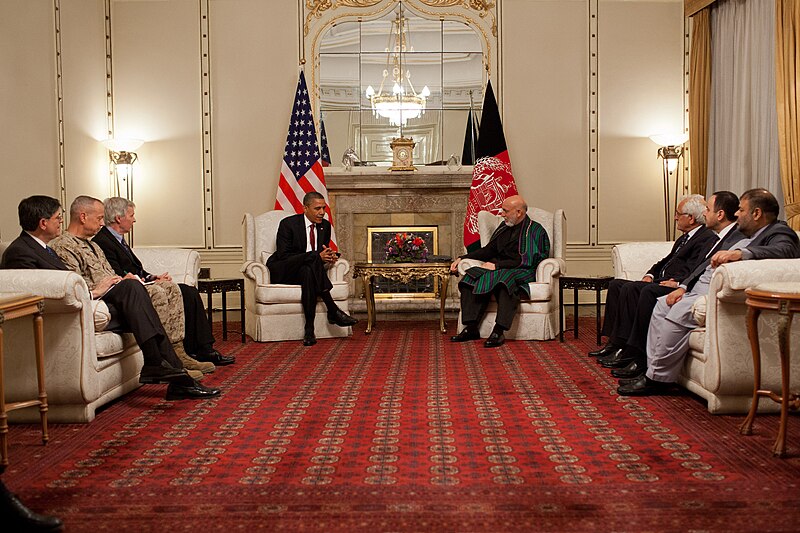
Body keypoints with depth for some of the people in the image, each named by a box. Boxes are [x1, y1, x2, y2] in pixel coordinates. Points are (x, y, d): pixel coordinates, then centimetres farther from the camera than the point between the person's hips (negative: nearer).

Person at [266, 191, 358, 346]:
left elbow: (324, 251, 15)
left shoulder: (325, 225, 7)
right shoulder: (288, 224, -11)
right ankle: (333, 311, -38)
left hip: (308, 268, 5)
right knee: (312, 257, -36)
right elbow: (283, 255, -19)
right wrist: (318, 256, -27)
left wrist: (329, 257, -14)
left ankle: (310, 330, -42)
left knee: (308, 272, -36)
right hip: (282, 272, -5)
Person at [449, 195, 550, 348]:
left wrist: (497, 265, -17)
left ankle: (499, 332, -42)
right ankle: (471, 328, -24)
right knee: (470, 278, -21)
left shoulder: (535, 230, -4)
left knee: (505, 280, -41)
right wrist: (462, 259, 16)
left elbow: (526, 261, -14)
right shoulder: (505, 227, 19)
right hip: (499, 269, 7)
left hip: (523, 272, -7)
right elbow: (488, 250, 25)